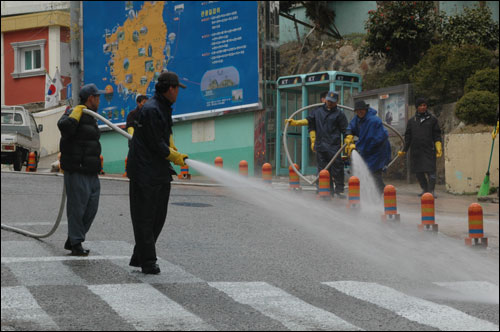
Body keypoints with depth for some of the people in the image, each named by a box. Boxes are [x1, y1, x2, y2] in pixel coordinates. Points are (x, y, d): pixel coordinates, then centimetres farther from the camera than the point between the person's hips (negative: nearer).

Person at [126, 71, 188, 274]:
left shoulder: (164, 108, 14)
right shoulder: (151, 110, -17)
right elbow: (156, 144, -17)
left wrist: (171, 146, 13)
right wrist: (175, 157, -3)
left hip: (160, 171, 10)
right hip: (144, 172, -10)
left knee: (158, 217, 11)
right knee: (144, 218, -3)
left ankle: (139, 258, 19)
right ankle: (148, 262, 2)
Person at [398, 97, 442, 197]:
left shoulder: (432, 119, 8)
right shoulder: (412, 121, 13)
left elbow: (437, 135, 6)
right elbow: (408, 137, 15)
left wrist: (439, 148, -4)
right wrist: (404, 150, 11)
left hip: (429, 150, -3)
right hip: (416, 151, 3)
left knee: (430, 171, -11)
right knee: (418, 172, 6)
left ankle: (431, 191, -5)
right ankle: (424, 189, 22)